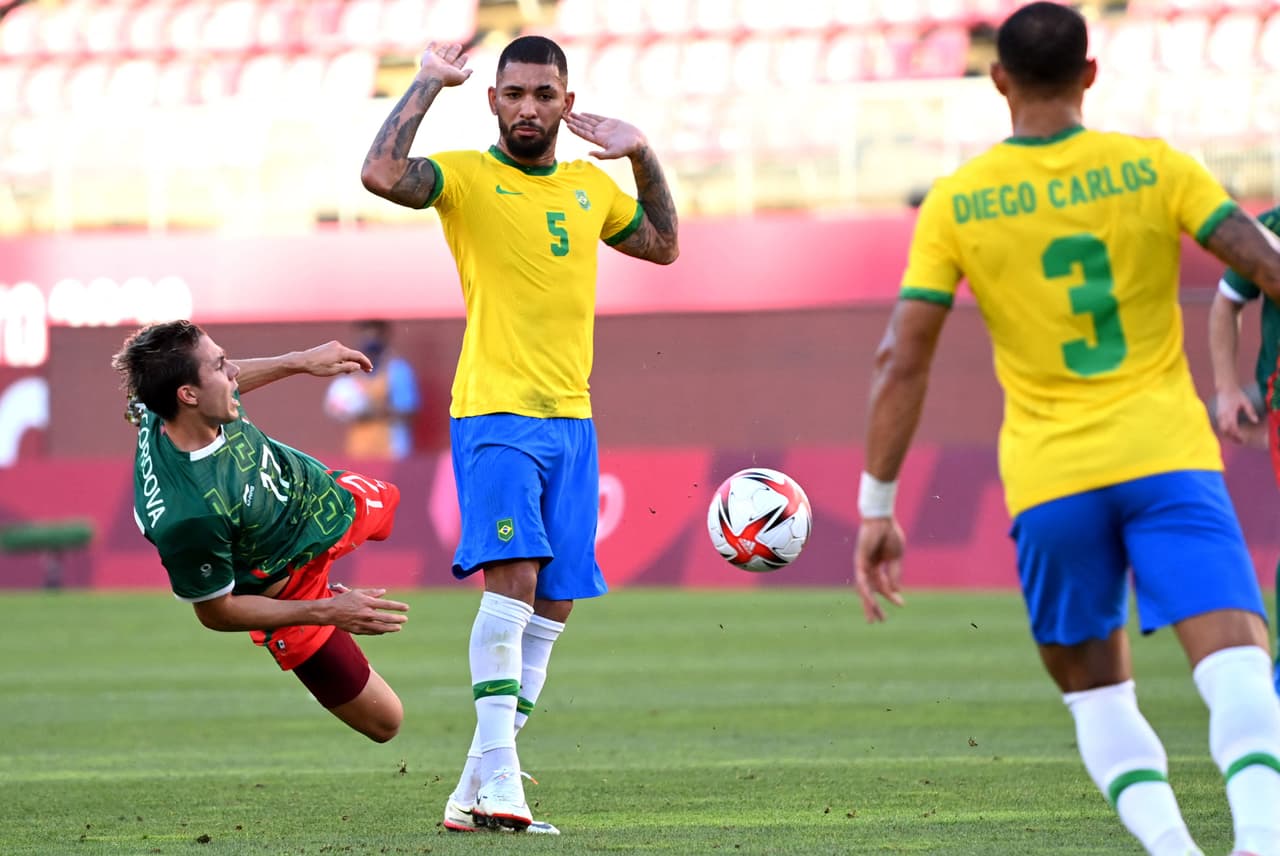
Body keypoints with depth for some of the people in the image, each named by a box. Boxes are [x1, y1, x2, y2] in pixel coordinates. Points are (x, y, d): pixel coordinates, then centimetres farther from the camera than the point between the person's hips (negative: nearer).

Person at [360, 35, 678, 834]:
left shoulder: (592, 187, 15)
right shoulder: (466, 178, -3)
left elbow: (664, 245, 30)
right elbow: (381, 174, -22)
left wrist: (644, 159, 16)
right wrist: (429, 84, -14)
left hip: (572, 417, 6)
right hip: (494, 412, -6)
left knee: (553, 604, 4)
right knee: (513, 575, -22)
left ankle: (477, 788, 10)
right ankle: (499, 773, -24)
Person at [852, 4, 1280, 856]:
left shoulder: (957, 203, 2)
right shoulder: (1154, 168, 1)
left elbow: (902, 362, -1)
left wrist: (877, 509, 5)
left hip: (1052, 481, 1)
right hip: (1168, 458, -1)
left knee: (1096, 689, 17)